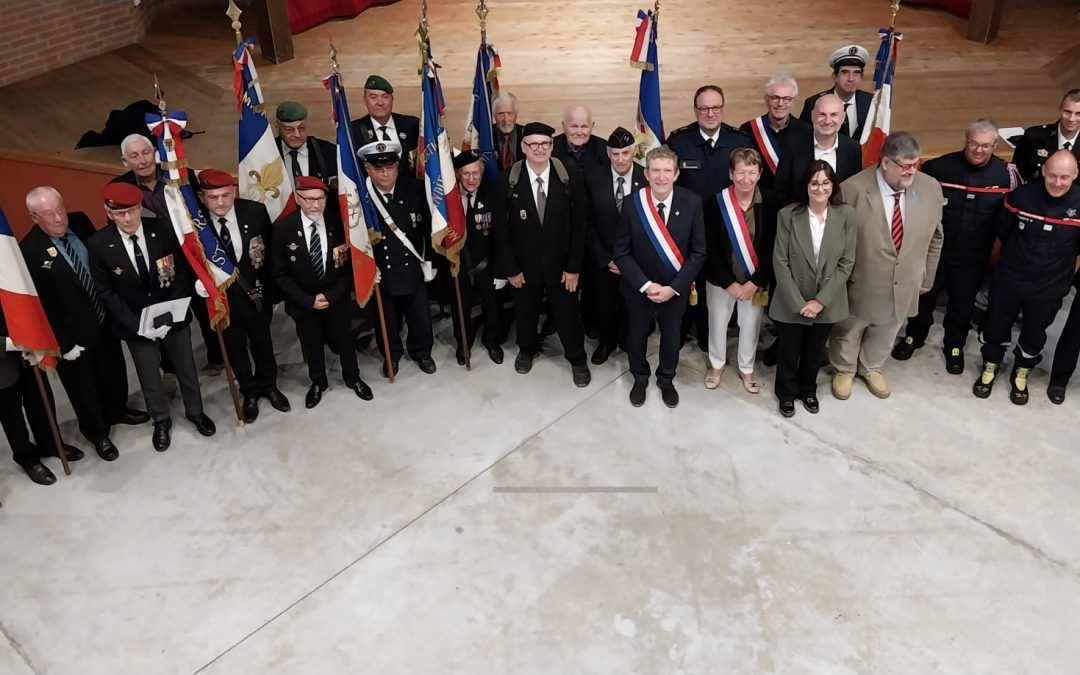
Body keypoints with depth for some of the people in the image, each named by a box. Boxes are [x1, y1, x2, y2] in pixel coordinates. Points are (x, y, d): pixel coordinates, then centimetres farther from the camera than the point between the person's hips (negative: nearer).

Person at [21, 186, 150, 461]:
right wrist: (64, 343, -15)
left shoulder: (80, 222, -8)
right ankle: (97, 432, 40)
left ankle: (117, 410, 54)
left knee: (114, 371, 27)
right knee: (83, 386, 17)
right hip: (73, 333, -5)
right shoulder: (30, 251, -24)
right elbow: (39, 305, -19)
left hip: (104, 320, 5)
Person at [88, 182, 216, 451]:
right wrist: (136, 324, -18)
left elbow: (182, 273, -9)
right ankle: (161, 421, 40)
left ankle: (195, 412, 43)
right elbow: (106, 292, -10)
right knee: (149, 377, 17)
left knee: (186, 368, 18)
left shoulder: (163, 230, -16)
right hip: (135, 324, 0)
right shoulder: (99, 244, -16)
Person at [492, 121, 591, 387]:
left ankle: (577, 360, 35)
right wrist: (510, 268, -7)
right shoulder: (507, 180, -12)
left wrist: (574, 266, -9)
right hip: (523, 263, 1)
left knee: (567, 314, 10)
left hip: (559, 262, -1)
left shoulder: (571, 177, -13)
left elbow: (579, 224, -8)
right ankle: (527, 350, 49)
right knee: (525, 312, 20)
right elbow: (500, 227, -6)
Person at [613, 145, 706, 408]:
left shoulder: (691, 202, -18)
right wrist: (645, 285, -19)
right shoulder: (633, 203, -19)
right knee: (636, 335, 20)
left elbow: (698, 252, -12)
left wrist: (674, 287, -18)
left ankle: (666, 379, 48)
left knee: (671, 335, 21)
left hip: (676, 287, 1)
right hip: (638, 287, 0)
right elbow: (621, 252, -12)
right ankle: (640, 378, 48)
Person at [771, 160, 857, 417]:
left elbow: (847, 262, -7)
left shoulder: (846, 215, -10)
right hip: (791, 303, -1)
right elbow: (780, 262, -12)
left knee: (814, 352, 21)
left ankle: (808, 389, 47)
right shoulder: (788, 215, -14)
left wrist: (821, 300, -12)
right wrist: (798, 302, -14)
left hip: (826, 303, 2)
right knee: (788, 352, 14)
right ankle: (786, 393, 41)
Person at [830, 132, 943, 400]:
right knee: (849, 331, 21)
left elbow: (934, 237, 3)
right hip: (860, 284, -3)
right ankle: (844, 370, 49)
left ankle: (871, 368, 53)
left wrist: (926, 277, 10)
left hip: (904, 285, 4)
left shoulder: (930, 188, -11)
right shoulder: (854, 189, -24)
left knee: (885, 332, 26)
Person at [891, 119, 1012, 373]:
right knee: (924, 295, 18)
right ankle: (914, 336, 42)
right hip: (934, 249, -1)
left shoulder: (1003, 174, -10)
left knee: (963, 303, 18)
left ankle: (954, 345, 41)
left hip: (973, 256, 1)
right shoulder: (939, 167, -16)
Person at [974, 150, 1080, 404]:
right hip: (1008, 279, 0)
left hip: (1048, 287, 0)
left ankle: (1021, 375, 42)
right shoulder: (1021, 195, -16)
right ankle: (990, 367, 40)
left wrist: (1056, 261, 4)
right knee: (996, 325, 15)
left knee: (1034, 333, 18)